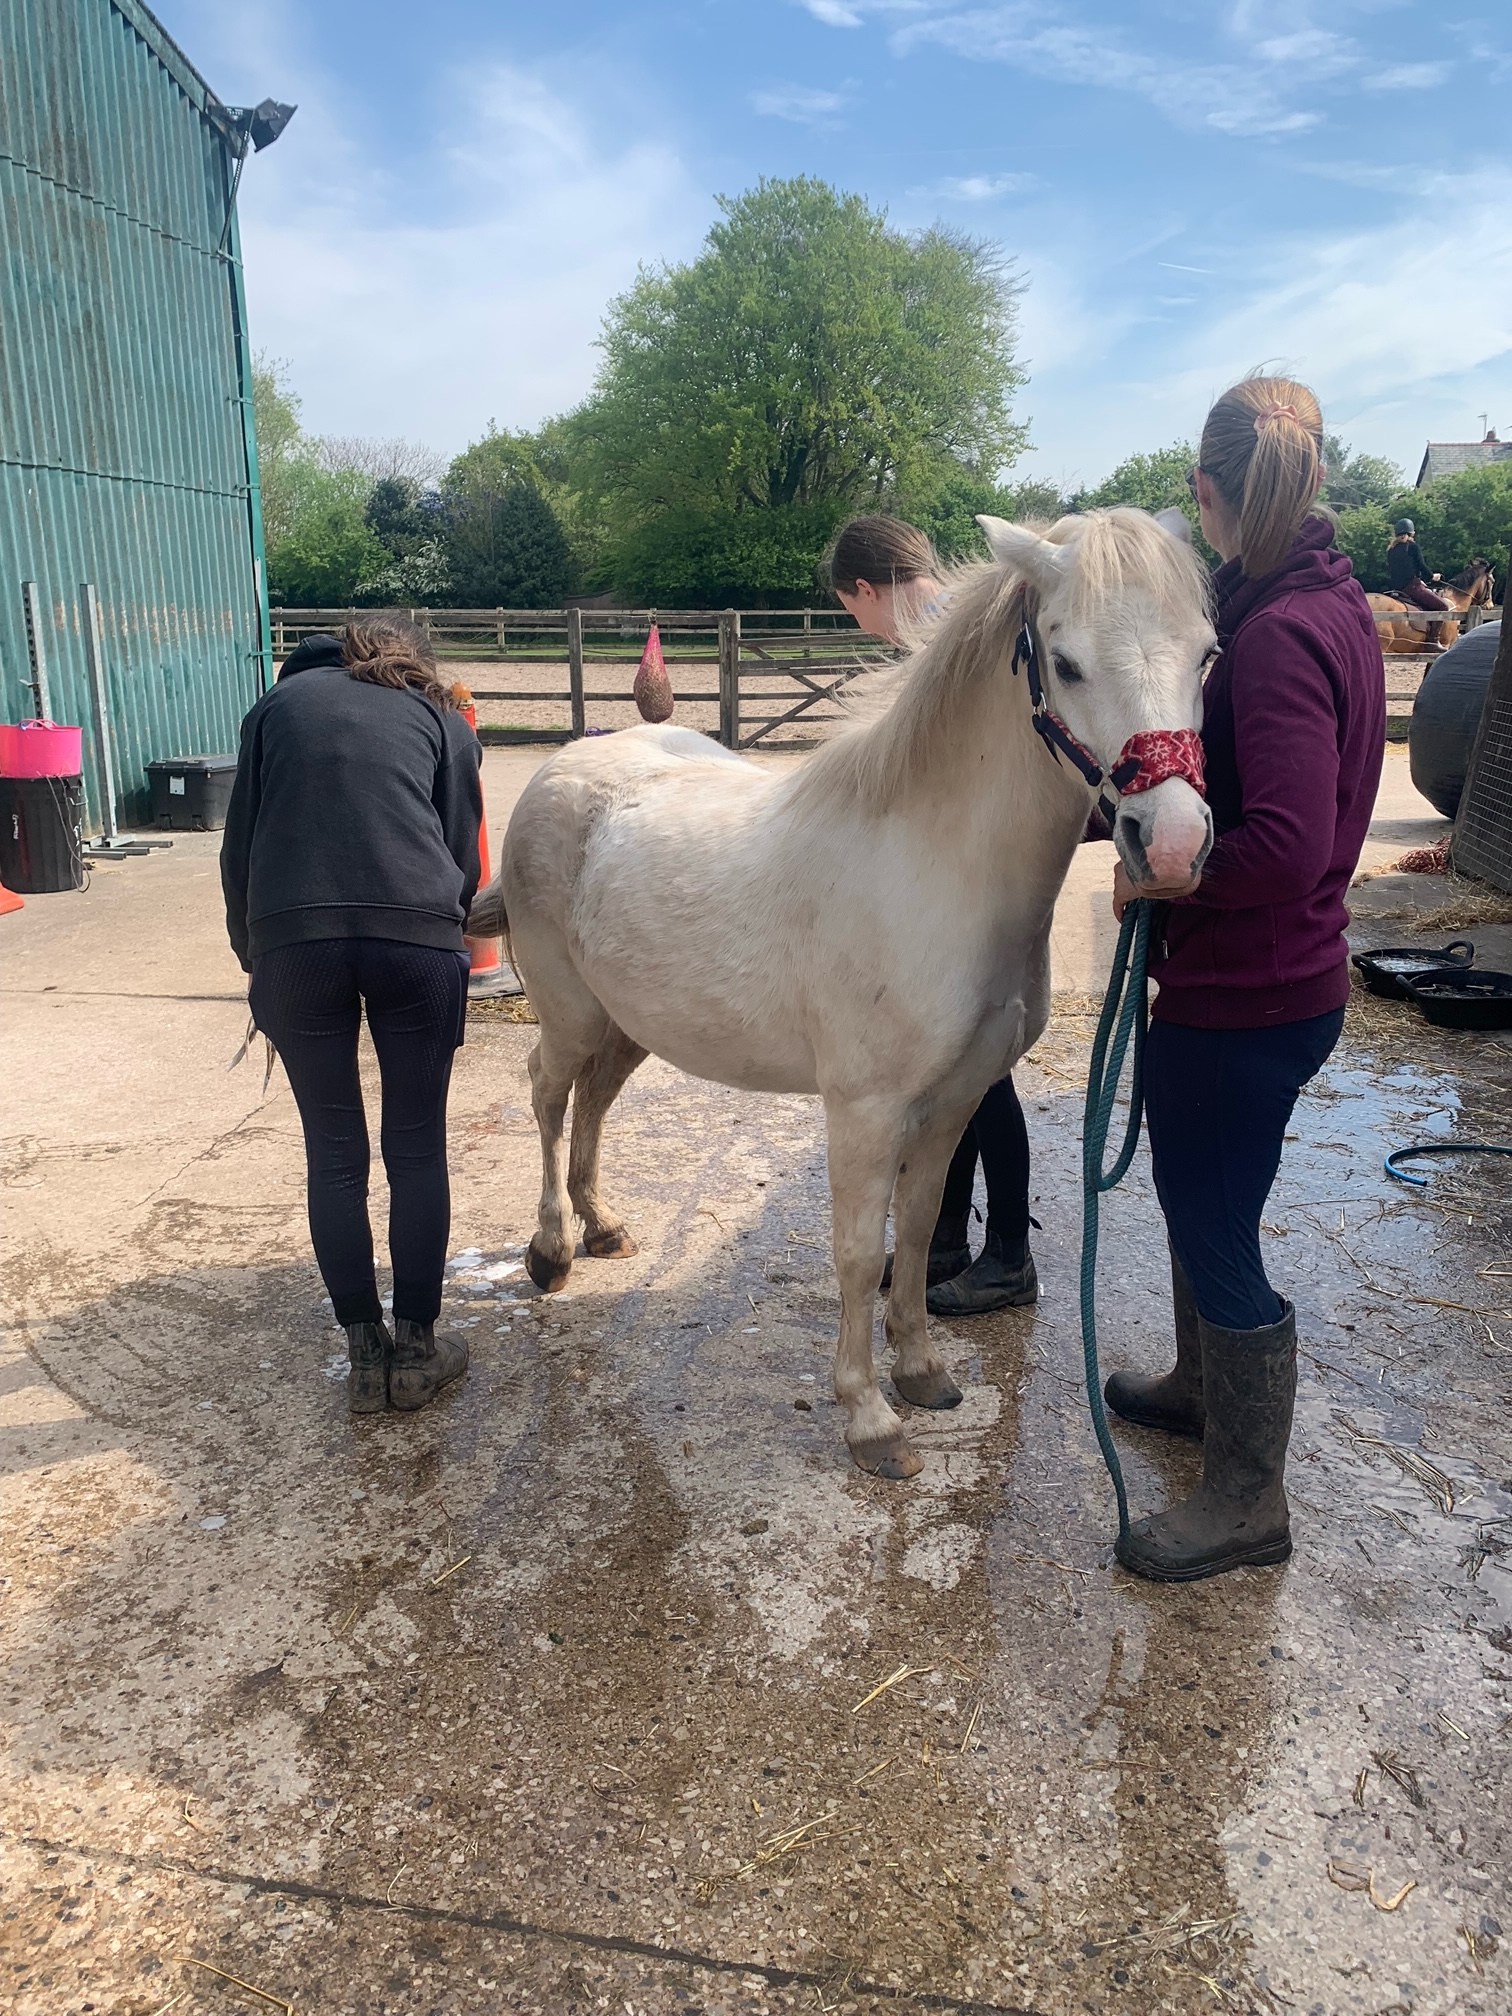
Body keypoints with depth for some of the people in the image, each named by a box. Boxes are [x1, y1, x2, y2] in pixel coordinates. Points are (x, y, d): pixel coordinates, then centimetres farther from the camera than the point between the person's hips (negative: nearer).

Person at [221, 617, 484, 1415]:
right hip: (418, 938, -1)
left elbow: (238, 847, 19)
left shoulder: (280, 704, 24)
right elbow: (463, 856, 14)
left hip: (291, 939, 1)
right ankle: (416, 1351, 20)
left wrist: (251, 950, 27)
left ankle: (366, 1354, 21)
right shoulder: (441, 719, 21)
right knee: (416, 1150, 12)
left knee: (335, 1154, 12)